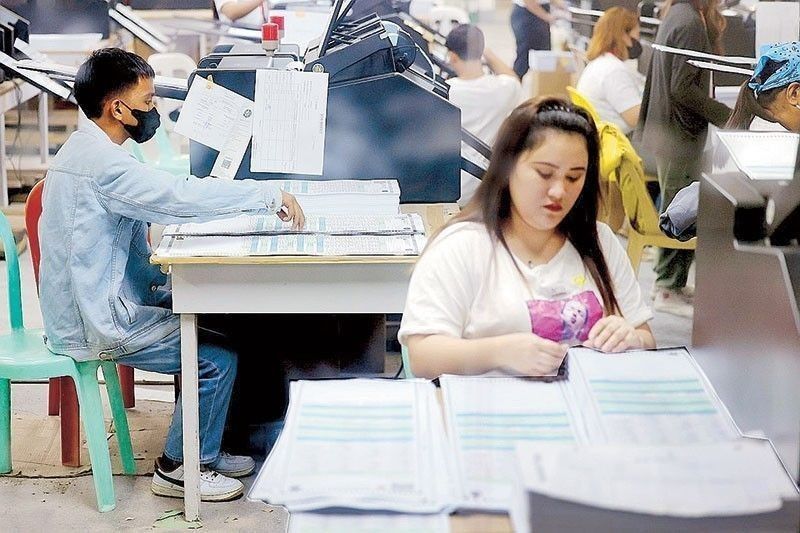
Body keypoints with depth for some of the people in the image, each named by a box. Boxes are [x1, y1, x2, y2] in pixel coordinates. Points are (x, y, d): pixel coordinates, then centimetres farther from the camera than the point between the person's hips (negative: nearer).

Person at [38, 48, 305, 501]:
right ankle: (179, 468, 6)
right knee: (219, 360, -10)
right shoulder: (100, 162, -23)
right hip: (97, 324, -10)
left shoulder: (89, 151, 11)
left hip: (103, 302, 10)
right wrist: (270, 194, -23)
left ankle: (205, 448, 24)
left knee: (217, 324, 14)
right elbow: (181, 195, -30)